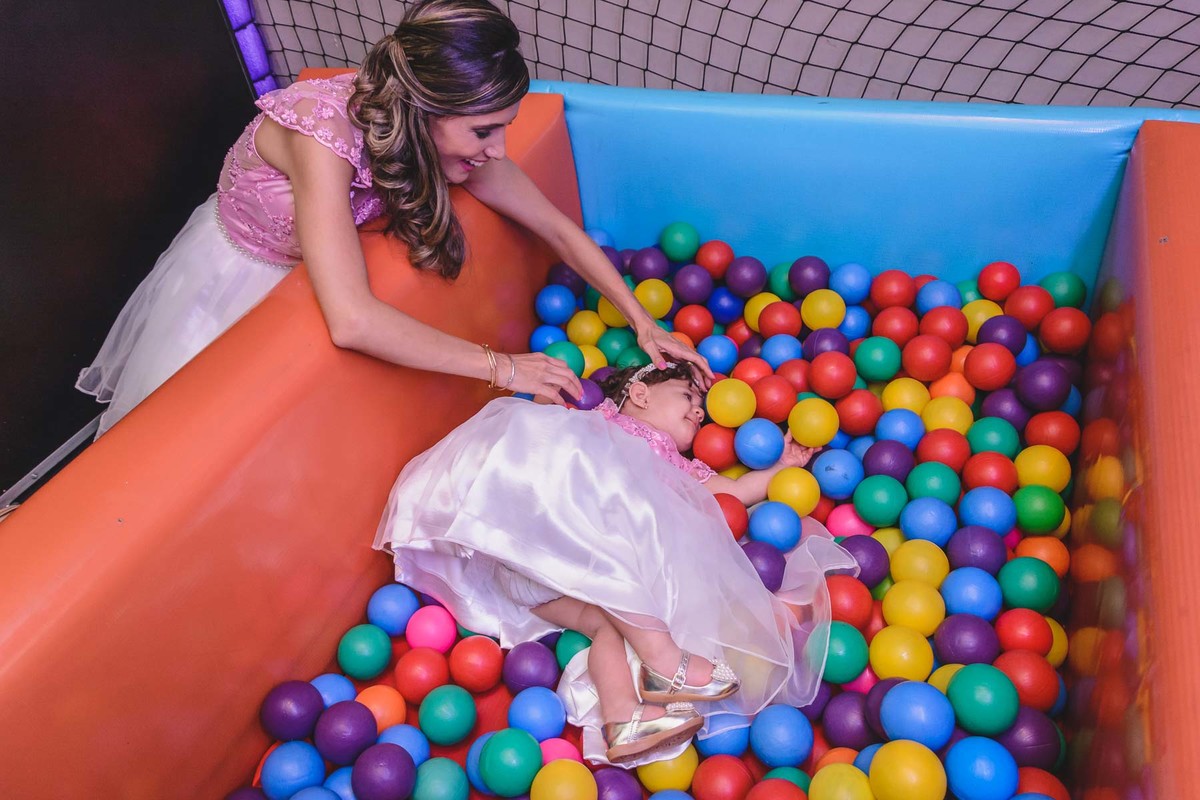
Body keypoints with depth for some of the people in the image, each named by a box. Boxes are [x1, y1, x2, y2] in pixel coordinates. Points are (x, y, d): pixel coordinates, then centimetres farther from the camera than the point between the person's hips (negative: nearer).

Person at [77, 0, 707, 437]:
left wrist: (643, 321, -15)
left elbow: (559, 229, -13)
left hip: (306, 271, 4)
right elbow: (352, 321, -50)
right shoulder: (323, 131, -43)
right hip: (232, 274, -4)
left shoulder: (445, 133, -24)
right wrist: (501, 367, -42)